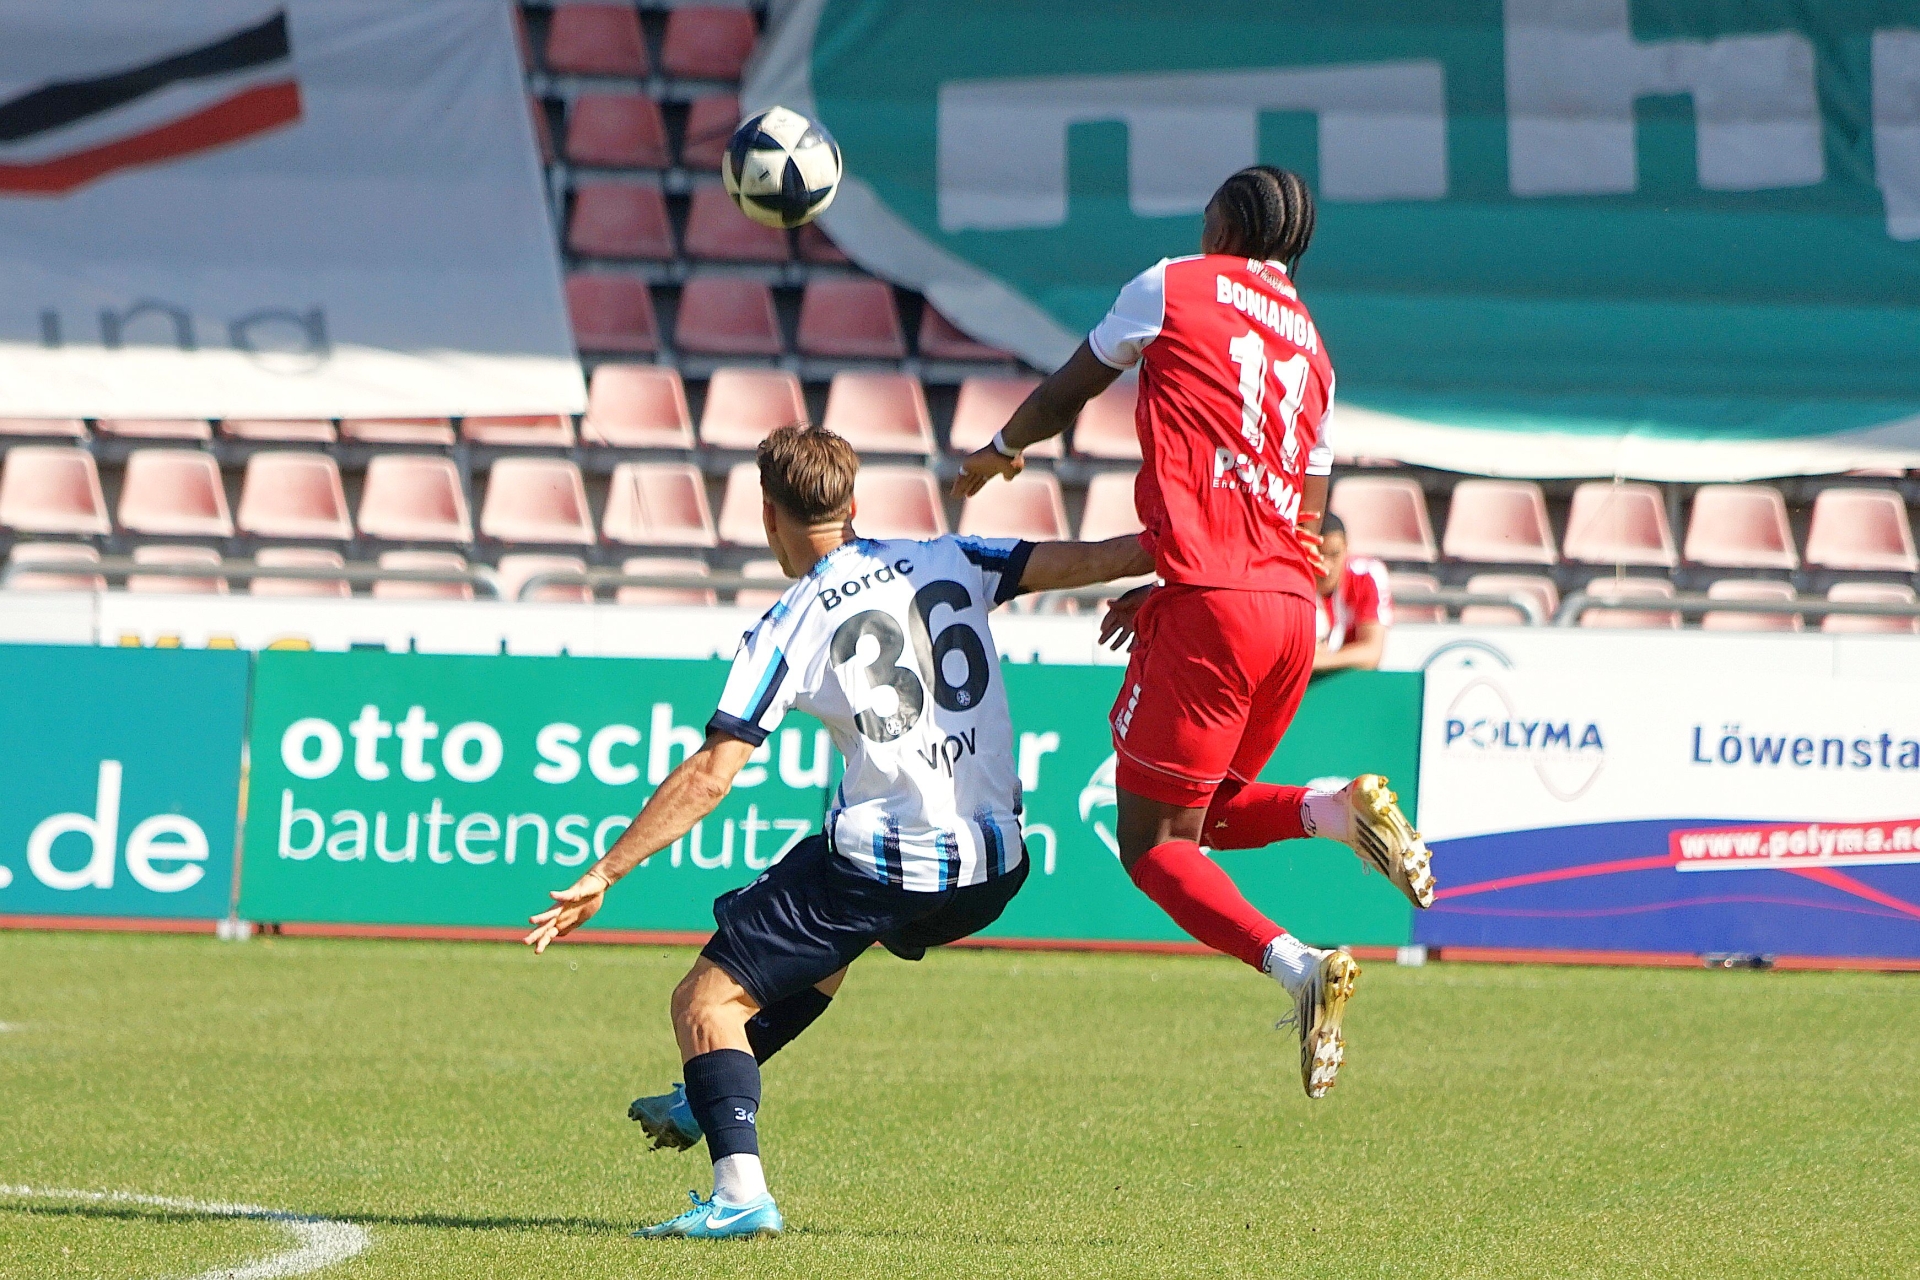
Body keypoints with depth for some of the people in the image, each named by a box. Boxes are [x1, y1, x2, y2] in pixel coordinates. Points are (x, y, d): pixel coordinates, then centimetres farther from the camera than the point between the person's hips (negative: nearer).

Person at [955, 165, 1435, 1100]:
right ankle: (1342, 812, -5)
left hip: (1208, 603, -6)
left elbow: (1067, 392, 17)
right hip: (1291, 603, 6)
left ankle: (1298, 968, -24)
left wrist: (1000, 451, 38)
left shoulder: (1176, 287, 5)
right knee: (1204, 814, 23)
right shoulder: (1311, 346, 21)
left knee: (1154, 845, -2)